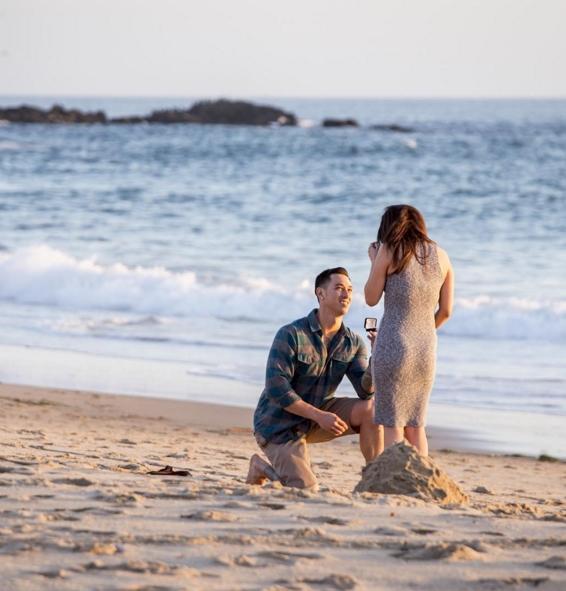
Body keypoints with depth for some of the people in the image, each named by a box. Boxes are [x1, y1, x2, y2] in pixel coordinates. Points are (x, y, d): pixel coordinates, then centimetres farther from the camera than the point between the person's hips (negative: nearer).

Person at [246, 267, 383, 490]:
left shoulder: (353, 344, -1)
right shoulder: (290, 335, -18)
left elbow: (366, 390, -12)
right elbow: (276, 390, -23)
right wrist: (320, 416, -28)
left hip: (315, 416, 6)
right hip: (279, 423, -6)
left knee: (371, 408, -17)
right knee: (307, 491, -20)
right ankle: (262, 468, 10)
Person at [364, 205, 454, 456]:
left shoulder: (388, 252, -3)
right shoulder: (441, 256, 9)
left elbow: (371, 298, 2)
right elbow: (445, 311, 11)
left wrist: (374, 261, 14)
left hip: (393, 345, -4)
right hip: (427, 348, 4)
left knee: (392, 425, 0)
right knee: (416, 425, 15)